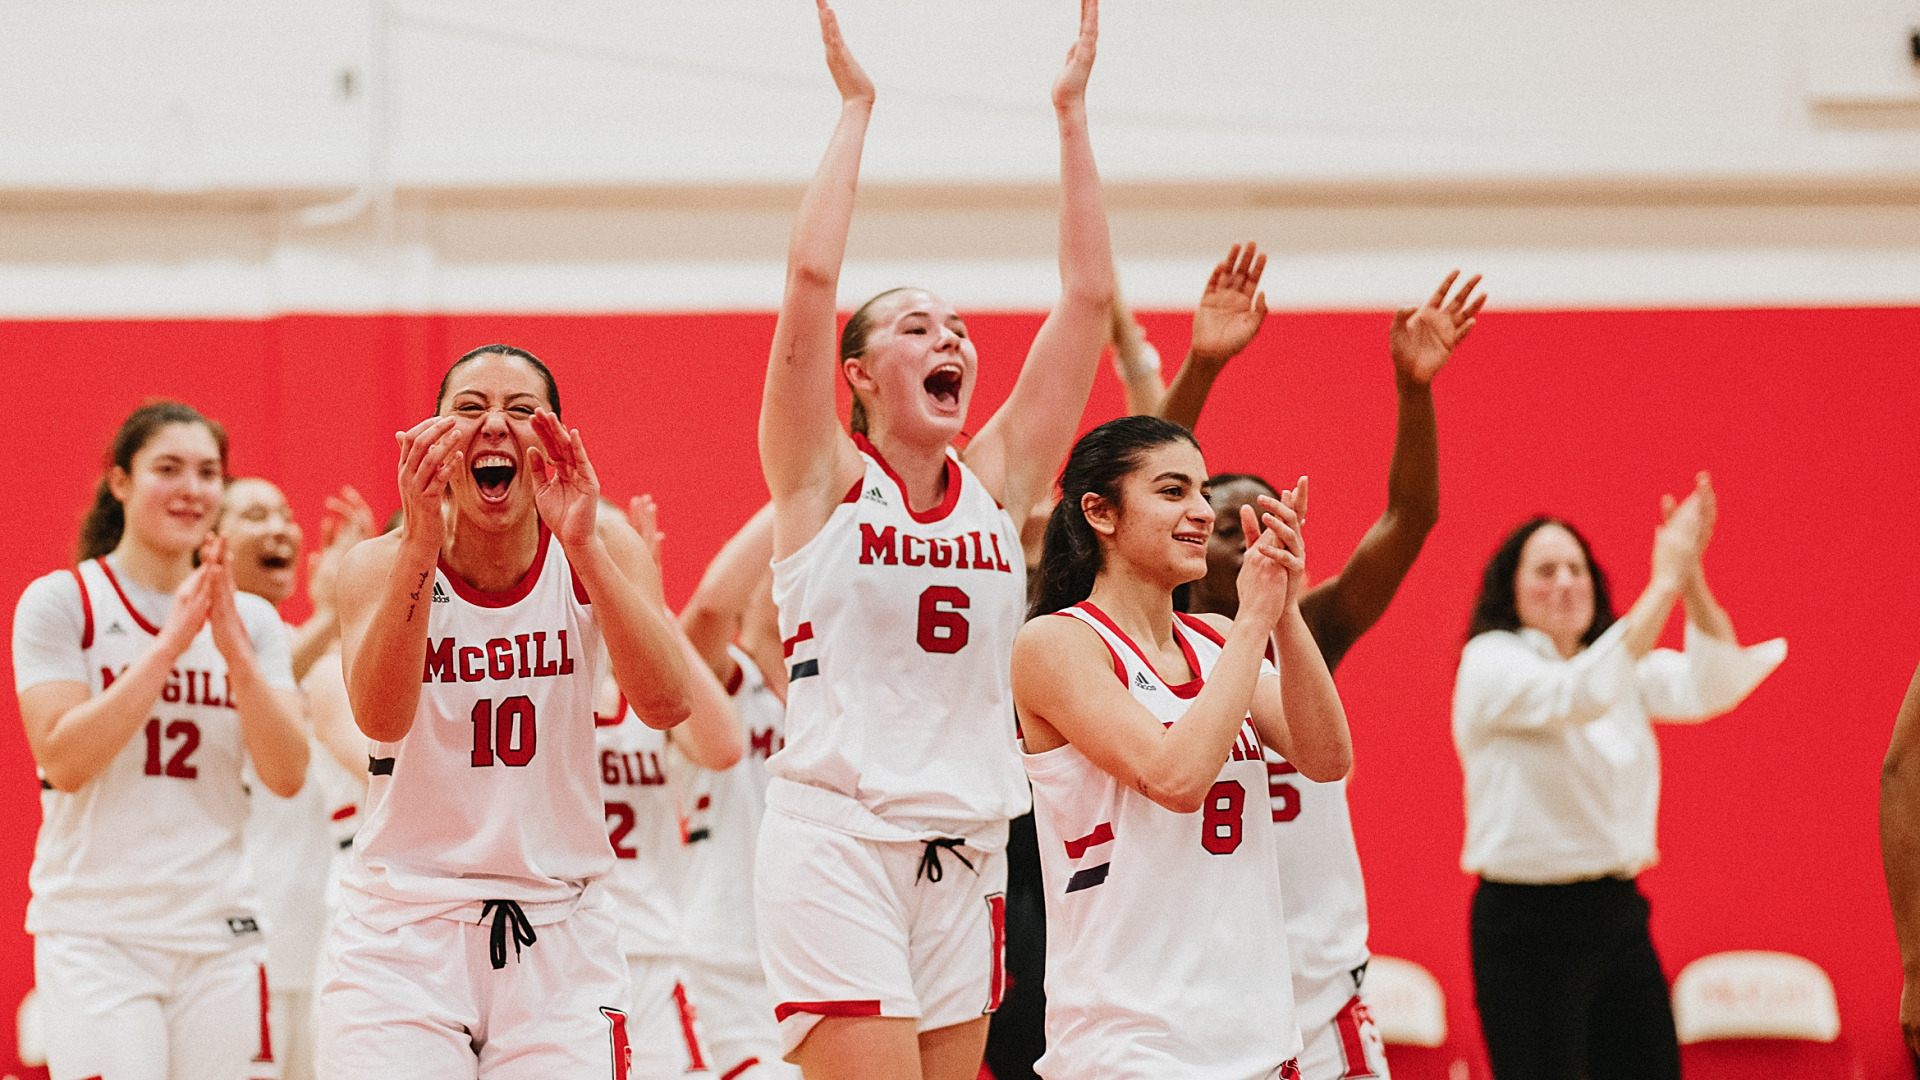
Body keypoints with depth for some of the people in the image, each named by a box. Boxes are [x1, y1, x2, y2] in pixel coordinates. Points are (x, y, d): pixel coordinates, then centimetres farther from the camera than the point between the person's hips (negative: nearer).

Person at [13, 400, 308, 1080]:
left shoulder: (253, 620, 10)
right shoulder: (60, 602, -1)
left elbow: (286, 774, -1)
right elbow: (65, 760, -12)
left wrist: (234, 648, -13)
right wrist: (169, 645, -16)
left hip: (219, 933, 4)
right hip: (95, 931, -4)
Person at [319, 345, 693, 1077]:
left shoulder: (600, 557, -3)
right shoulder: (380, 564, -6)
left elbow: (665, 705, -21)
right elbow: (381, 716, -26)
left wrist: (584, 546, -33)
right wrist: (421, 545, -38)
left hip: (559, 932, 1)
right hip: (403, 932, -1)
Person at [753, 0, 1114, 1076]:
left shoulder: (998, 480, 11)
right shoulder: (826, 480, 0)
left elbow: (1090, 296, 8)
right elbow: (812, 275, -11)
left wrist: (1073, 114, 6)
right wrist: (856, 108, -7)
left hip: (967, 854, 5)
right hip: (836, 839, -5)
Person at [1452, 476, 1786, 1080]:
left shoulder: (1621, 659, 11)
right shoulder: (1491, 661, -7)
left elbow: (1712, 688, -6)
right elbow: (1580, 694, -25)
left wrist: (1691, 576, -19)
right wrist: (1664, 582, -25)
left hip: (1617, 912, 6)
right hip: (1527, 921, -6)